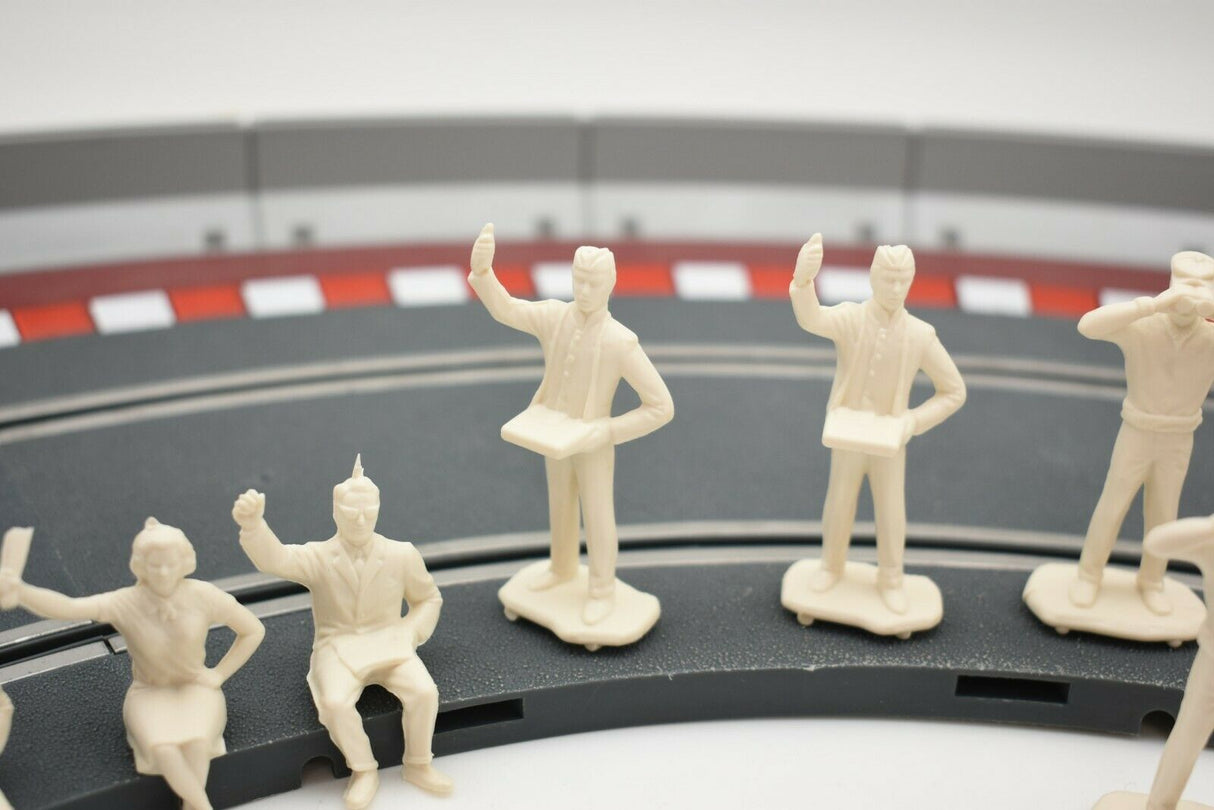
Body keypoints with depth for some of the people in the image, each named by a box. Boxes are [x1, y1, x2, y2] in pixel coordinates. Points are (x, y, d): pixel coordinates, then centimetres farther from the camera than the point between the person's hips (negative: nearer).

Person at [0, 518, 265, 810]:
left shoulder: (204, 596, -14)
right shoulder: (124, 603, -16)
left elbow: (254, 630, -1)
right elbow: (67, 607, -33)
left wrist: (219, 674, -4)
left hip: (196, 688, 0)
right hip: (149, 693, 0)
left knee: (197, 743, -34)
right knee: (162, 749, -33)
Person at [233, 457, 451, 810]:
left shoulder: (402, 555, -2)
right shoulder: (317, 558, -7)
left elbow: (429, 599, 13)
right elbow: (274, 559, -28)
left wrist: (410, 633, -7)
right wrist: (252, 523, -50)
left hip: (388, 643, 1)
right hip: (339, 647, -1)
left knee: (424, 692, -26)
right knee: (335, 703, -32)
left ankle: (418, 765, 0)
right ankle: (363, 771, -5)